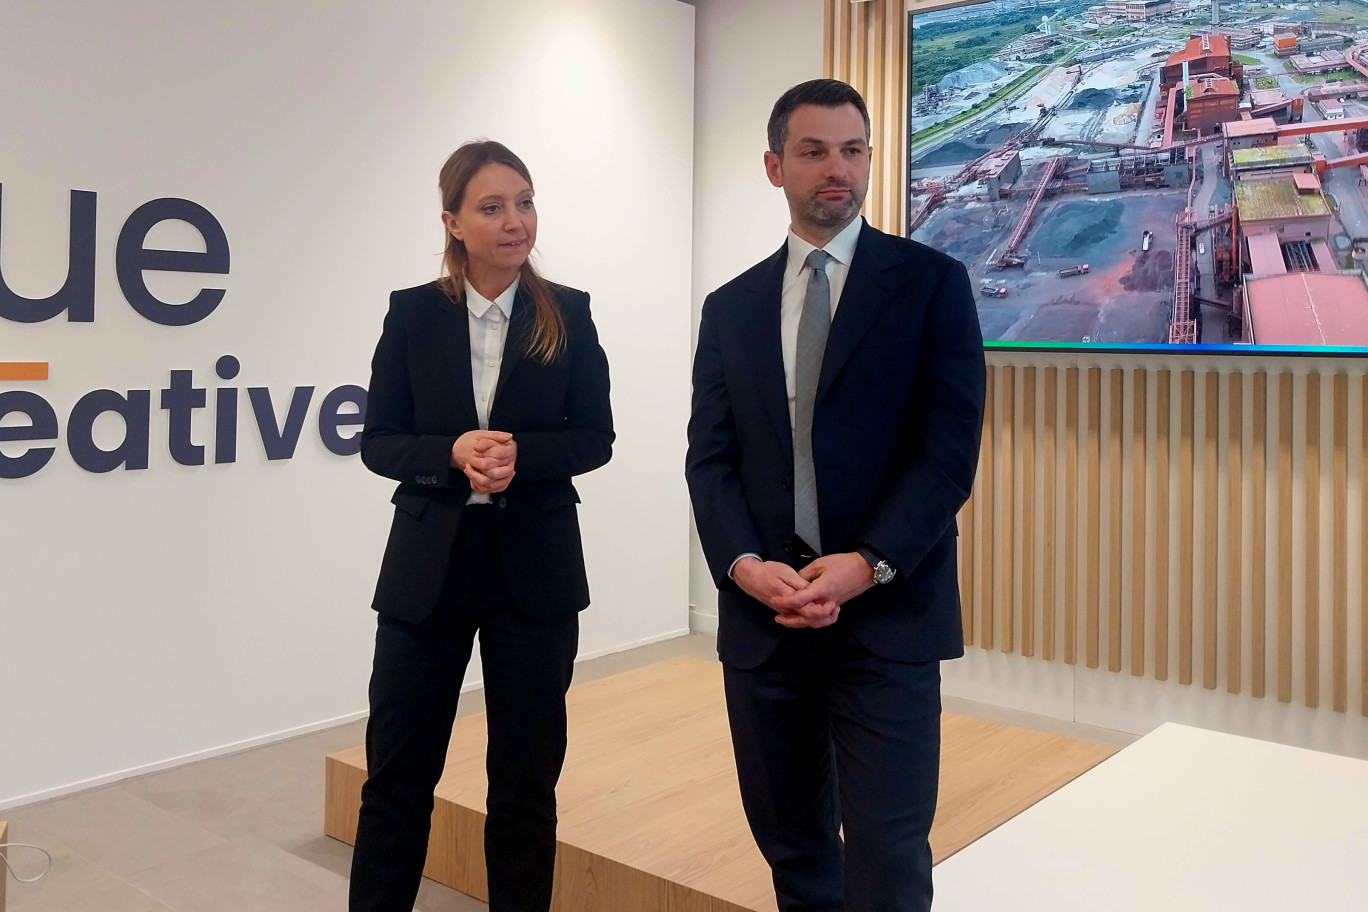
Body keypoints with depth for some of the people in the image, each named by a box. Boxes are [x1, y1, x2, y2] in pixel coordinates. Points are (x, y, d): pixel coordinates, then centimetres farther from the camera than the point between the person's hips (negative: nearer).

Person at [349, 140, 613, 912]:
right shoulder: (412, 313, 0)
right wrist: (453, 454, -19)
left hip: (534, 566, 0)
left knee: (527, 774, 11)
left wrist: (520, 453, -19)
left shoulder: (568, 314, -1)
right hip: (428, 565, 1)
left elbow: (595, 439, 0)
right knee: (397, 769, 9)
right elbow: (378, 442, 0)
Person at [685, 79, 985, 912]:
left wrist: (867, 565, -16)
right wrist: (744, 565, -12)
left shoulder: (932, 282, 1)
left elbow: (951, 447, -6)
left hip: (888, 614, -3)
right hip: (762, 617, 4)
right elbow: (710, 458, 5)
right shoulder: (731, 306, 12)